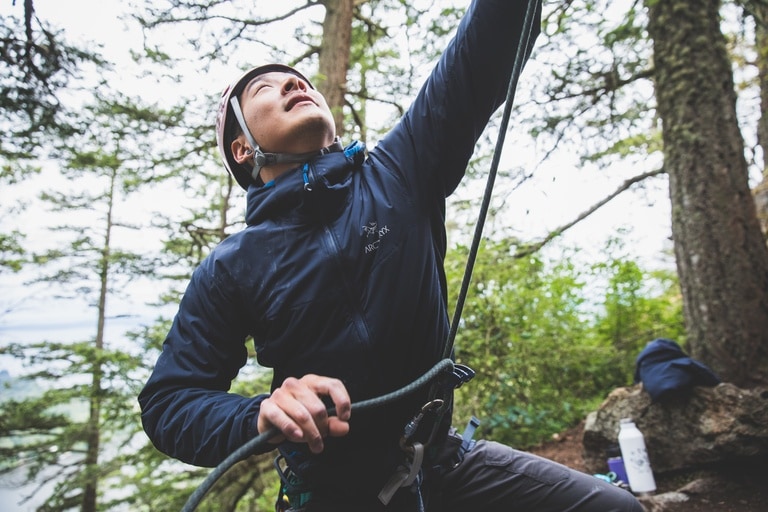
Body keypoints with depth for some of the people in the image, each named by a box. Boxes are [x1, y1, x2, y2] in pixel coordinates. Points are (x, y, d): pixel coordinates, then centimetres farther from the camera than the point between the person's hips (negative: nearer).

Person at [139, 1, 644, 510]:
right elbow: (168, 400, -7)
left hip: (447, 465, 2)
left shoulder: (400, 172, -5)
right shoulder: (231, 269, -8)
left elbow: (483, 54, -12)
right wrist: (260, 415, -26)